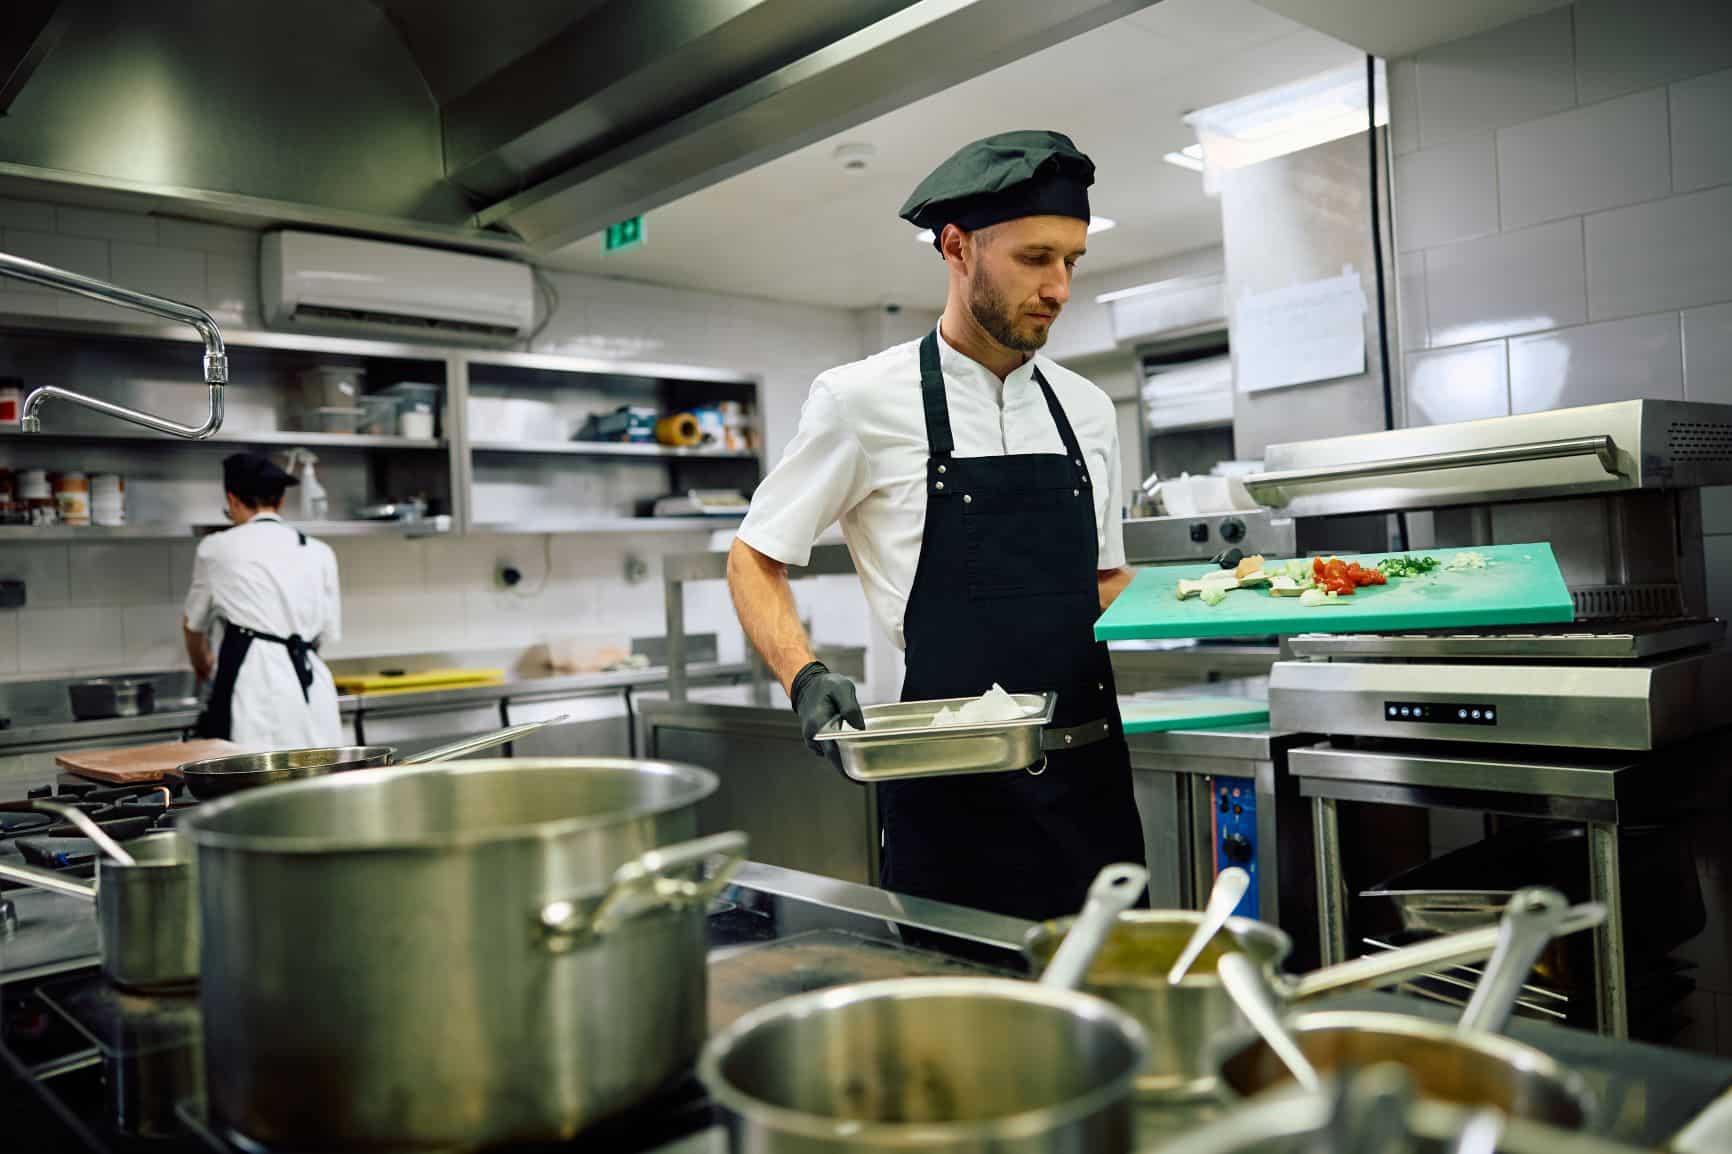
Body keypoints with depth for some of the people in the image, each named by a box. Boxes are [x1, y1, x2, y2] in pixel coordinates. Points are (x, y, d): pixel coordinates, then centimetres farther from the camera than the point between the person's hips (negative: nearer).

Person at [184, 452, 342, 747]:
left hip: (255, 684, -3)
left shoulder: (217, 548, 8)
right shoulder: (319, 552, 13)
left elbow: (194, 625, 24)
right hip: (311, 683, 4)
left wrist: (204, 668, 44)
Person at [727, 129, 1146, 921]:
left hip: (1091, 776, 5)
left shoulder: (1087, 410, 8)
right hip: (952, 788, -5)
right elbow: (753, 560, 0)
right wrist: (805, 679, -16)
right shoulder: (863, 400, -6)